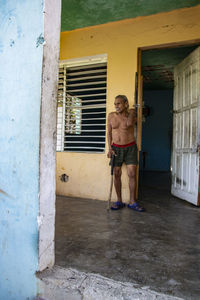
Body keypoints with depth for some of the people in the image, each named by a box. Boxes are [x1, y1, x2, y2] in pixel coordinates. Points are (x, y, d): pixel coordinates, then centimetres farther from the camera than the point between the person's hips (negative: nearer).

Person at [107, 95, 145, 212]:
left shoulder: (132, 113, -2)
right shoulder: (111, 116, 4)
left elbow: (129, 123, -24)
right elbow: (109, 133, 8)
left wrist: (131, 112, -6)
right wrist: (110, 148, -1)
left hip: (130, 147, -2)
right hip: (116, 148, 2)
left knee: (132, 174, -5)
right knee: (117, 174, 2)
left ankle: (133, 202, 6)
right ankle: (119, 201, 13)